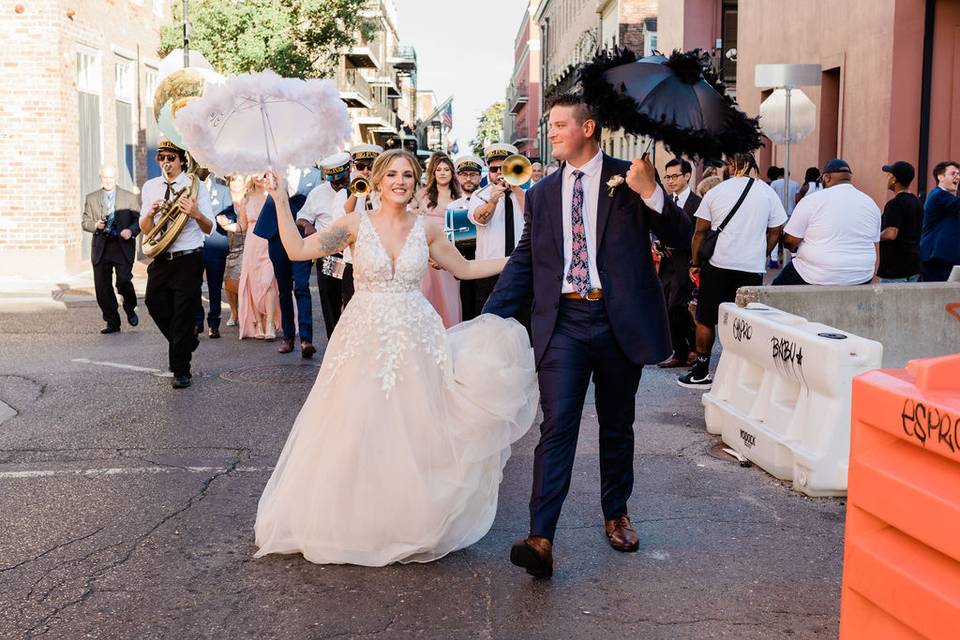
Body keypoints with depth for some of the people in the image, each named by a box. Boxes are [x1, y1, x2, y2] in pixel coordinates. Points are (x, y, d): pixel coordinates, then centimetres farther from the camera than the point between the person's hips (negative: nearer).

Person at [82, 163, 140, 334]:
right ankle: (112, 323, 13)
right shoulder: (91, 198, 12)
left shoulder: (130, 198, 7)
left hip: (123, 246, -2)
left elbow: (138, 220, 4)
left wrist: (131, 230, -16)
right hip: (101, 248, 3)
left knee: (123, 282, -15)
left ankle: (130, 309, 16)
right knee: (102, 287, 1)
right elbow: (85, 222, 12)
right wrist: (95, 225, -10)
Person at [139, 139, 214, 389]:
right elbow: (145, 229, 9)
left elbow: (209, 229, -6)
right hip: (160, 260, 5)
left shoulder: (195, 186, -3)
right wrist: (151, 212, -13)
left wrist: (195, 213, -27)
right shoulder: (149, 187, 10)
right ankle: (187, 343, 36)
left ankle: (181, 371, 10)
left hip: (188, 259, -5)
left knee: (183, 314, -2)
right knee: (156, 305, 8)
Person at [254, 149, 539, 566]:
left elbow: (465, 269, 16)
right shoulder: (356, 225, -1)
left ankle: (411, 521, 21)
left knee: (413, 433, 5)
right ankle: (355, 520, 20)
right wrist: (281, 203, -12)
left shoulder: (425, 230, 5)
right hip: (365, 340, -2)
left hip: (415, 340, 2)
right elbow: (297, 250, -7)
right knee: (356, 433, 1)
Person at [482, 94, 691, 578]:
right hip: (563, 323, 1)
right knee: (557, 424, -10)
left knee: (617, 425, 13)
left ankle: (616, 515, 32)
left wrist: (652, 194, -21)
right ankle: (540, 539, -13)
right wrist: (491, 316, 5)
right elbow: (523, 261, 14)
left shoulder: (628, 178, 3)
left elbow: (679, 236, -4)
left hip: (620, 321, -1)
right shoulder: (542, 193, 12)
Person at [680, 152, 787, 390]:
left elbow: (700, 232, 2)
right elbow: (775, 231, 8)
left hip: (717, 264, -1)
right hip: (753, 268, 1)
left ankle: (701, 373, 14)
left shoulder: (715, 192, 1)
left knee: (706, 320, 9)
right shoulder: (767, 192, 4)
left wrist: (695, 263, 11)